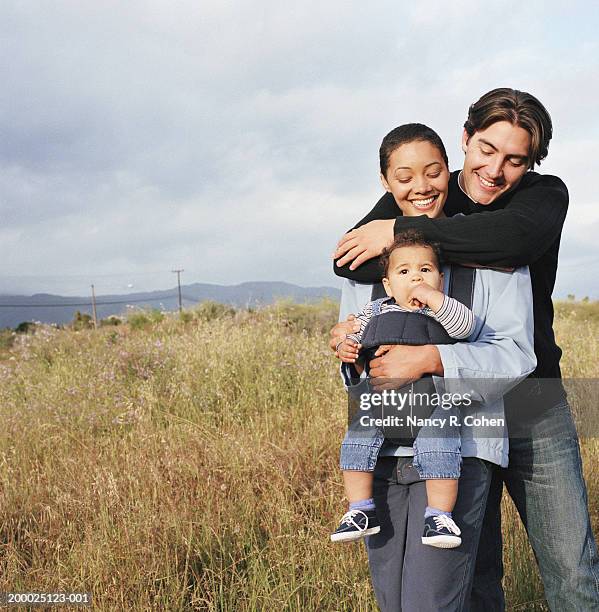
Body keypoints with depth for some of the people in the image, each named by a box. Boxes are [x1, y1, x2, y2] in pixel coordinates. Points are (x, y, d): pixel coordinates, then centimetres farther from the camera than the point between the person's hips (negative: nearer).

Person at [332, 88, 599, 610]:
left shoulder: (546, 195, -2)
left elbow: (516, 236, -28)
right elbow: (346, 260, -14)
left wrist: (402, 232, -26)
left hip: (531, 402, -1)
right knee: (472, 570, 10)